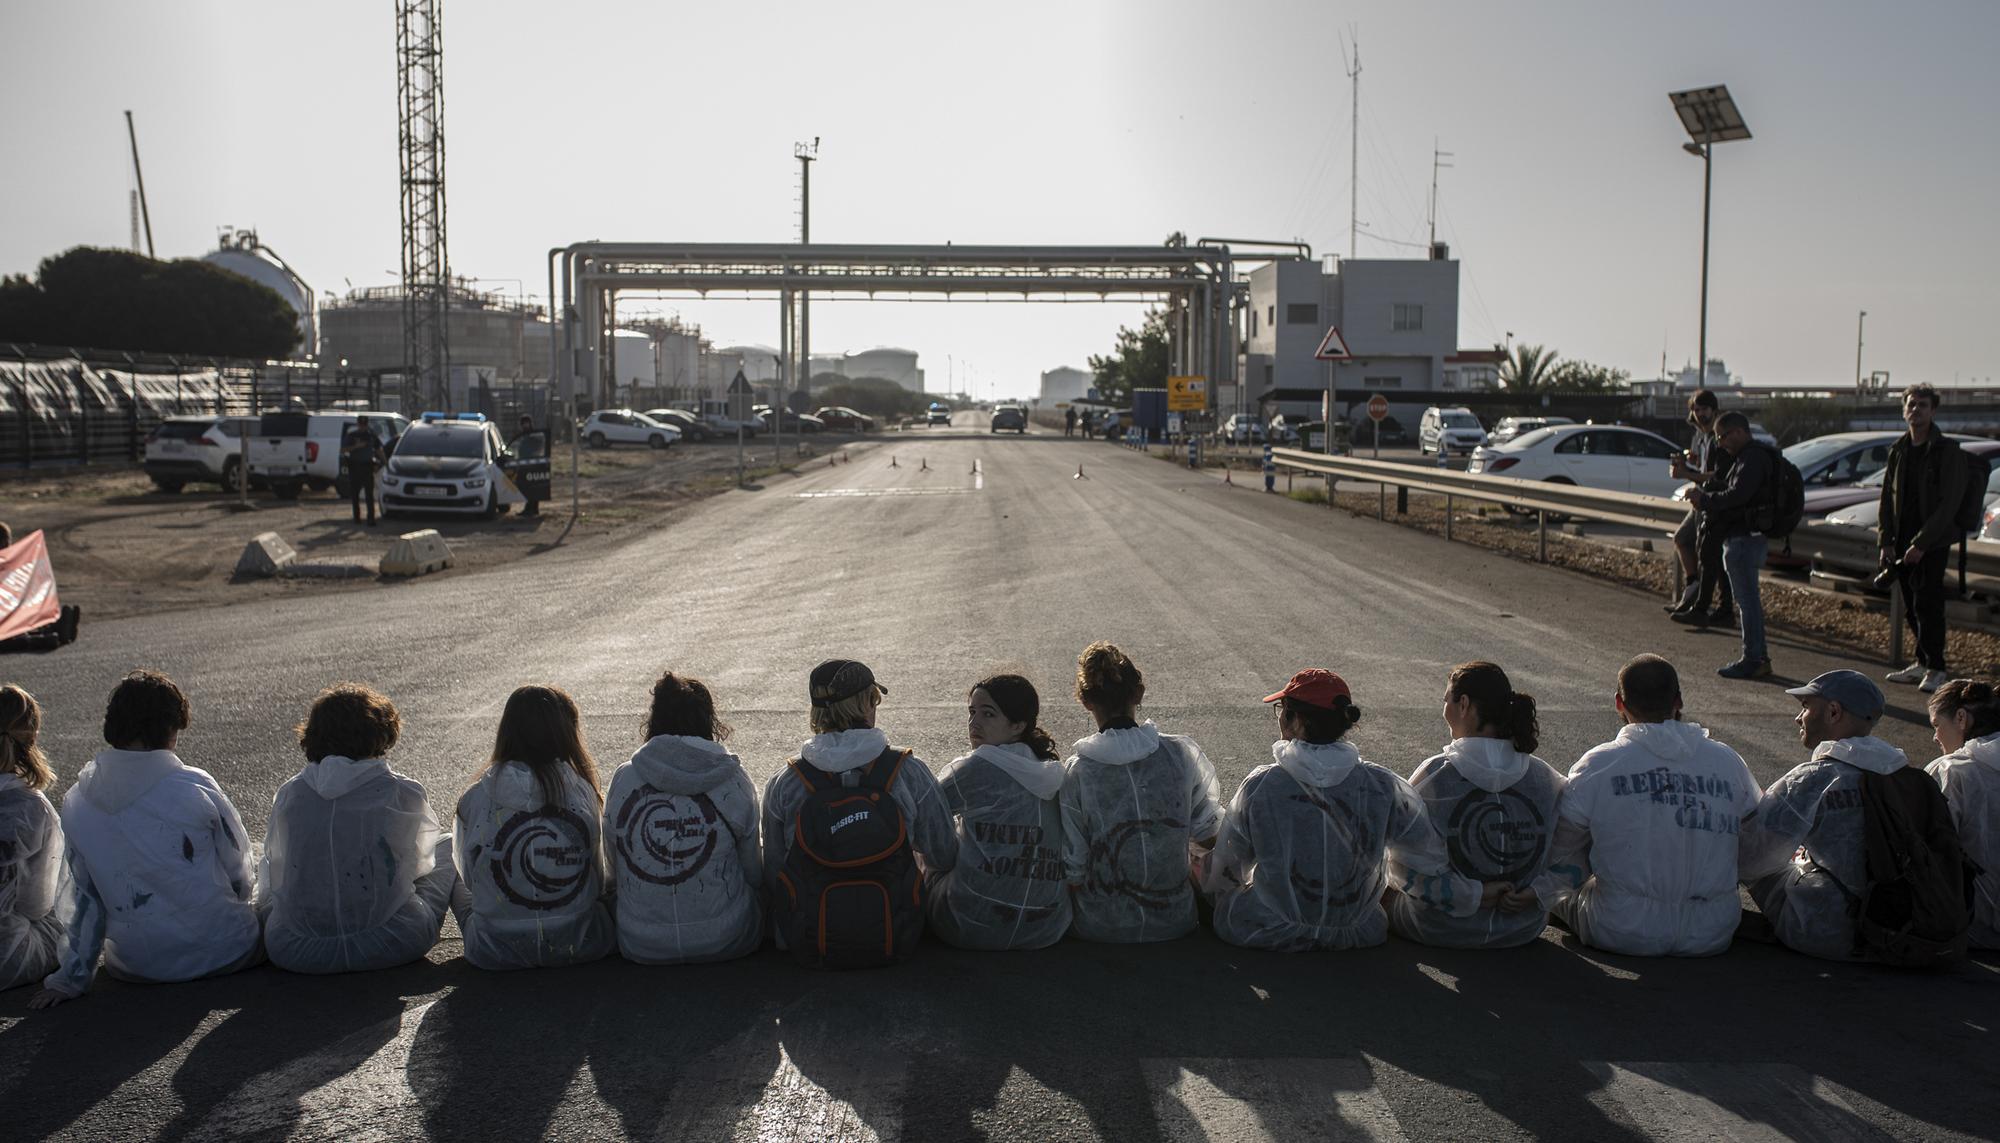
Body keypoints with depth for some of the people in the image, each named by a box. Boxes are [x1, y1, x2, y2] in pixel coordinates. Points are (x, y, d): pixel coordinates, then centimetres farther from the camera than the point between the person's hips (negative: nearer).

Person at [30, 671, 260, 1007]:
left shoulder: (76, 802, -6)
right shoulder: (195, 788, -16)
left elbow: (85, 897, 0)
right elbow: (238, 868, -1)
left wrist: (70, 979, 8)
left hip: (134, 964, 4)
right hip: (220, 954, -4)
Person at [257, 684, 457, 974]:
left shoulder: (289, 795, 1)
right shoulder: (403, 794, -5)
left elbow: (276, 871, 15)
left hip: (294, 952, 2)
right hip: (390, 947, -2)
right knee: (446, 846, 18)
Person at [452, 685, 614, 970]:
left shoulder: (476, 799, -9)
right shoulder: (583, 792, -7)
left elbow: (470, 876, 4)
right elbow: (599, 878, 2)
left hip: (496, 953, 0)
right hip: (579, 946, 1)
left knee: (452, 871, 25)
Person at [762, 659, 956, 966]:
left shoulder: (783, 785, -10)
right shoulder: (910, 773, -11)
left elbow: (772, 876, -1)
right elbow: (945, 858, 1)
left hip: (808, 948, 1)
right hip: (896, 943, 0)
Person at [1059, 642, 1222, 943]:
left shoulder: (1075, 773, -16)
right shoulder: (1182, 752, -10)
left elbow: (1073, 871, -11)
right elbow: (1207, 837, 1)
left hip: (1101, 928, -1)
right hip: (1176, 923, 1)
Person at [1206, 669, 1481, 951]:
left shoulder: (1259, 787, -16)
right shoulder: (1382, 785, -12)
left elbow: (1224, 873, -2)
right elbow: (1427, 861, 0)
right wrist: (1472, 895, 21)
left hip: (1270, 936, -2)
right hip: (1357, 935, 3)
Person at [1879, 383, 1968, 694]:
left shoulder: (1948, 451, -7)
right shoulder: (1898, 450, 11)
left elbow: (1949, 503, -13)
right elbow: (1887, 497, 14)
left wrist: (1921, 543, -17)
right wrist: (1885, 540, 4)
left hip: (1933, 543, -6)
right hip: (1903, 544, 6)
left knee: (1927, 604, -9)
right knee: (1911, 607, 9)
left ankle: (1935, 669, -3)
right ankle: (1922, 663, 19)